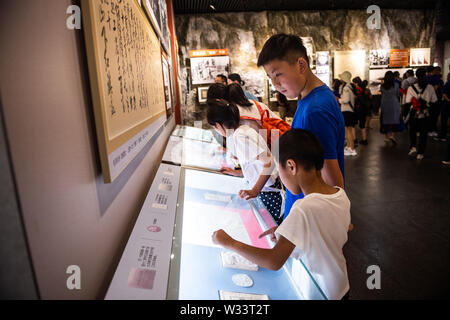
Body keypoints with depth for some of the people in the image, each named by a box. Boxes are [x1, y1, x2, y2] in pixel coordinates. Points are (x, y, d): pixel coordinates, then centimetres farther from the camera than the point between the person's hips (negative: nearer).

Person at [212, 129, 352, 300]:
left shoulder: (305, 209, -31)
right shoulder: (341, 194, -8)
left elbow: (274, 262, -29)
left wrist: (229, 242, -21)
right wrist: (284, 231, -1)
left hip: (317, 294, -7)